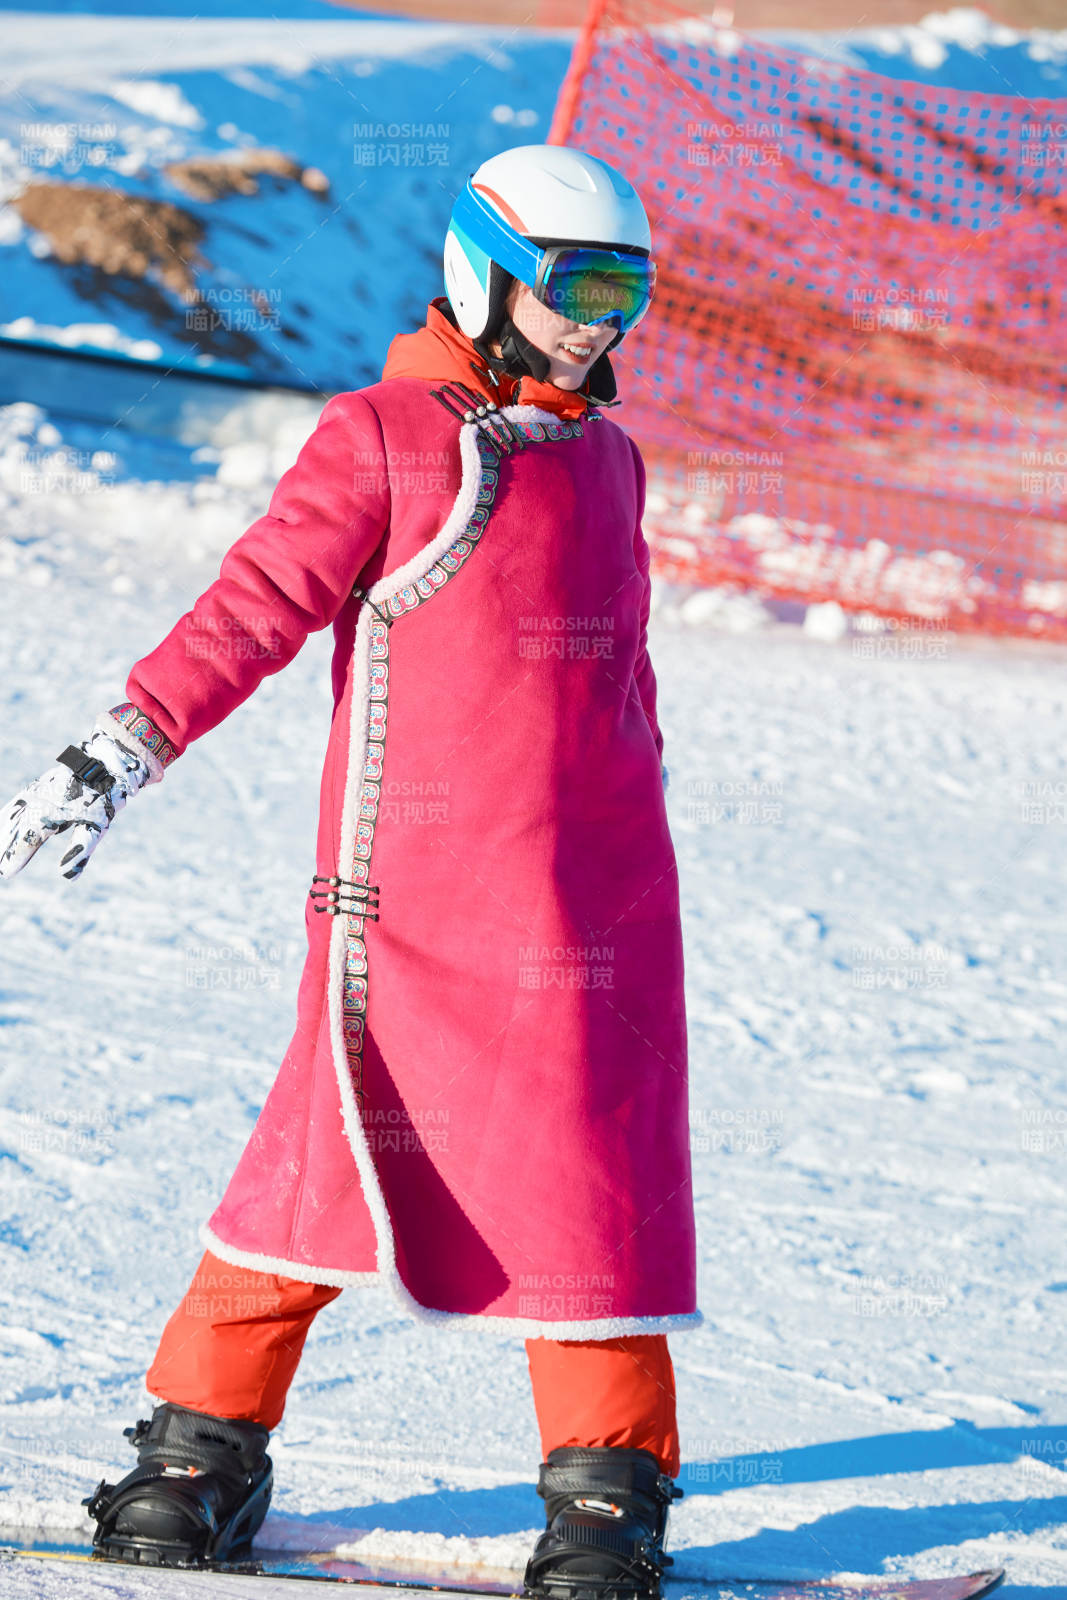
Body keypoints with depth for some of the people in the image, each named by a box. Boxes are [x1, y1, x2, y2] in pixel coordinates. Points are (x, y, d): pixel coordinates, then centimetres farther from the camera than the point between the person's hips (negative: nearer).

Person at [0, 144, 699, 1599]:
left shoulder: (606, 461, 16)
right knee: (334, 1152, -2)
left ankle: (609, 1483, 9)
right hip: (412, 891, -4)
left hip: (596, 900, 4)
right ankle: (205, 1444, 11)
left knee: (591, 1171, 1)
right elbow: (257, 604, -8)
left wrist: (640, 816, 32)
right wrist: (125, 746, -18)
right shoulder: (382, 437, -1)